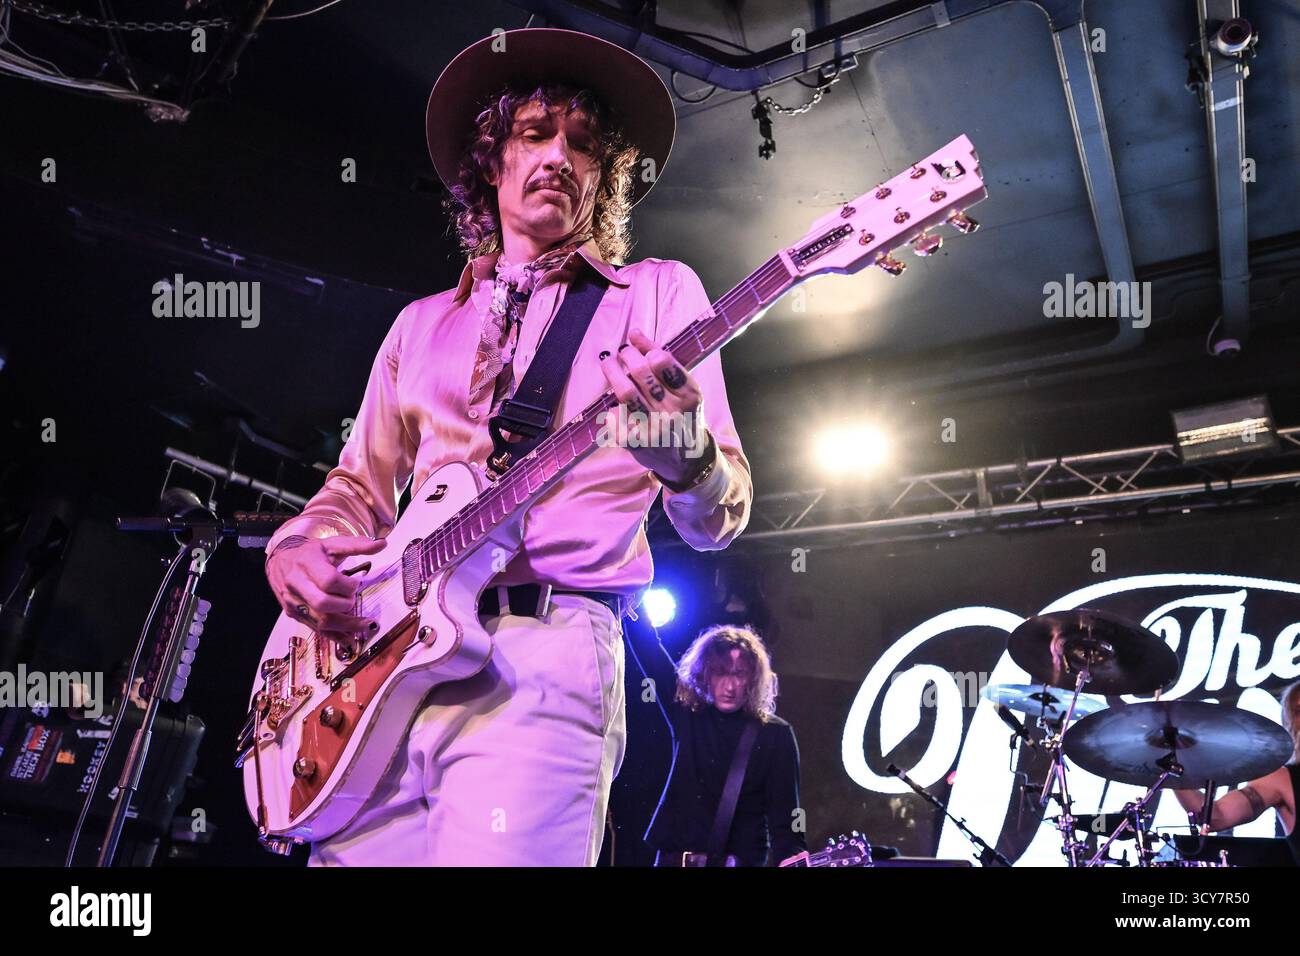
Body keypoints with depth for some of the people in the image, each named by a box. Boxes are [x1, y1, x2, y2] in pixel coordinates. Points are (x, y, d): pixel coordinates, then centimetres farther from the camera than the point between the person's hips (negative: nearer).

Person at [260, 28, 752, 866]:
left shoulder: (657, 292, 8)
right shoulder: (425, 324, 20)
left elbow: (721, 517, 0)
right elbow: (360, 487, 23)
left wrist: (684, 453, -24)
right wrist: (297, 550, 1)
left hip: (547, 650, -4)